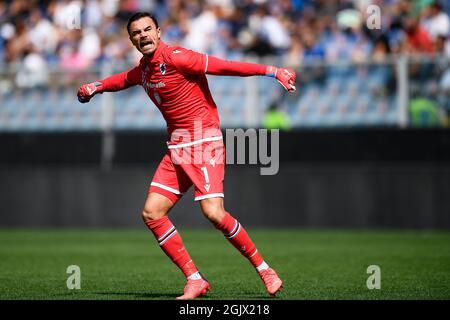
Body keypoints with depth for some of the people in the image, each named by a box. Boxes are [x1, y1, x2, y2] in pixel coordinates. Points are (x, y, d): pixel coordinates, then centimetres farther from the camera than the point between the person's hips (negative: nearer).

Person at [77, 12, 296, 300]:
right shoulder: (142, 69, 11)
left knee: (214, 213, -21)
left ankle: (263, 268, -2)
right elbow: (125, 79, 36)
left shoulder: (175, 58, -14)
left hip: (204, 142, -8)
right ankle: (195, 280, 3)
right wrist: (96, 87, 22)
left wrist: (273, 71, -23)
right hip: (177, 147, 8)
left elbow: (225, 67, -19)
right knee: (152, 213, -2)